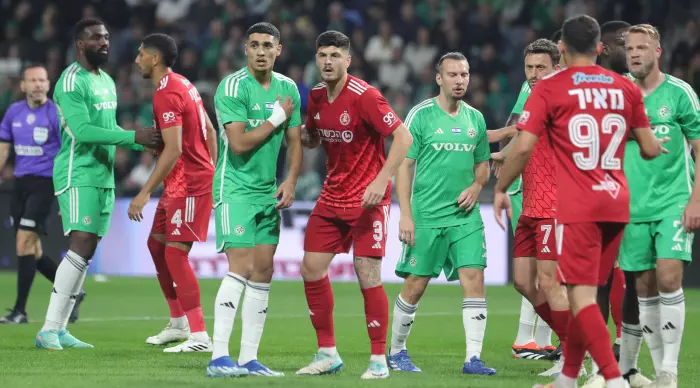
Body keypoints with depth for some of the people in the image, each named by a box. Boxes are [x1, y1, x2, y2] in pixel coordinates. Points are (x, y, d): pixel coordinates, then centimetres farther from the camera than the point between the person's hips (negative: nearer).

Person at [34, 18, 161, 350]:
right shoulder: (71, 82, -12)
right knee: (82, 246, -17)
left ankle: (59, 329, 9)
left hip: (104, 176, 9)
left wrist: (143, 143, 8)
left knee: (87, 252, 6)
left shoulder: (107, 81, 17)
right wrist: (133, 137, -24)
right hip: (79, 175, -9)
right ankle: (49, 329, -16)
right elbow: (82, 130, -22)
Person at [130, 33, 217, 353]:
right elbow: (210, 131, 17)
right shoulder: (183, 85, 12)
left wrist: (145, 193, -23)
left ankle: (199, 336, -11)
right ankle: (179, 323, 22)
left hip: (188, 184, -10)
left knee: (175, 254, -11)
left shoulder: (166, 95, -19)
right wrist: (211, 176, 21)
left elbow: (173, 150, -25)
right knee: (156, 243, 16)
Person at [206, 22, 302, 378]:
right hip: (235, 187, -7)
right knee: (240, 269, -15)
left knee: (262, 273, 4)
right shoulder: (232, 87, -12)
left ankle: (249, 358, 9)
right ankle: (219, 358, -15)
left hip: (269, 191, 7)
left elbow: (294, 141, 14)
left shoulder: (288, 88, 8)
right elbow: (239, 142, -19)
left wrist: (290, 181, 0)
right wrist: (278, 119, -11)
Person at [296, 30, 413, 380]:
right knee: (311, 269, 4)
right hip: (332, 195, 7)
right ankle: (327, 354, 16)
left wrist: (381, 181, -25)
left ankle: (379, 360, 1)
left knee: (367, 275, -10)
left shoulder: (364, 96, -17)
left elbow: (403, 137, -19)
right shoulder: (317, 96, 5)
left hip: (367, 198, -7)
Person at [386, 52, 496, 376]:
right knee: (415, 285, 1)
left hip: (465, 215, 4)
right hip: (425, 215, -4)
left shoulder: (475, 118, 10)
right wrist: (405, 214, -11)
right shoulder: (421, 115, -4)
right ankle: (396, 352, 19)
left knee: (474, 278, -10)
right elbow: (403, 165, -5)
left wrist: (476, 186, -1)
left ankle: (473, 358, -10)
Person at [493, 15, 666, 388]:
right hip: (616, 203, 5)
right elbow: (650, 149, 12)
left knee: (581, 295, -7)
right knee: (585, 293, 16)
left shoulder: (549, 89, -3)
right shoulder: (626, 88, 9)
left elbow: (523, 146, -10)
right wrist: (658, 144, 36)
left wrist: (500, 189, 4)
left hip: (577, 206, -5)